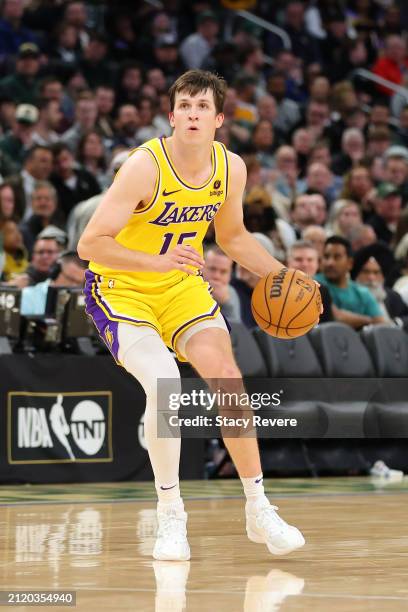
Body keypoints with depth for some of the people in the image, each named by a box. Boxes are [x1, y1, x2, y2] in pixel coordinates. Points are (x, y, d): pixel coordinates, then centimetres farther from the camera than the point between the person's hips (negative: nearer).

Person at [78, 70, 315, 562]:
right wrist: (159, 261, -41)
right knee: (163, 382, -26)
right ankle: (170, 516, -11)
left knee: (226, 378, -11)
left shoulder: (231, 168, -7)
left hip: (182, 286, 5)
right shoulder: (145, 167, -26)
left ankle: (258, 511, 3)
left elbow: (232, 236, 13)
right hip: (120, 287, -5)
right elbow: (89, 245, -29)